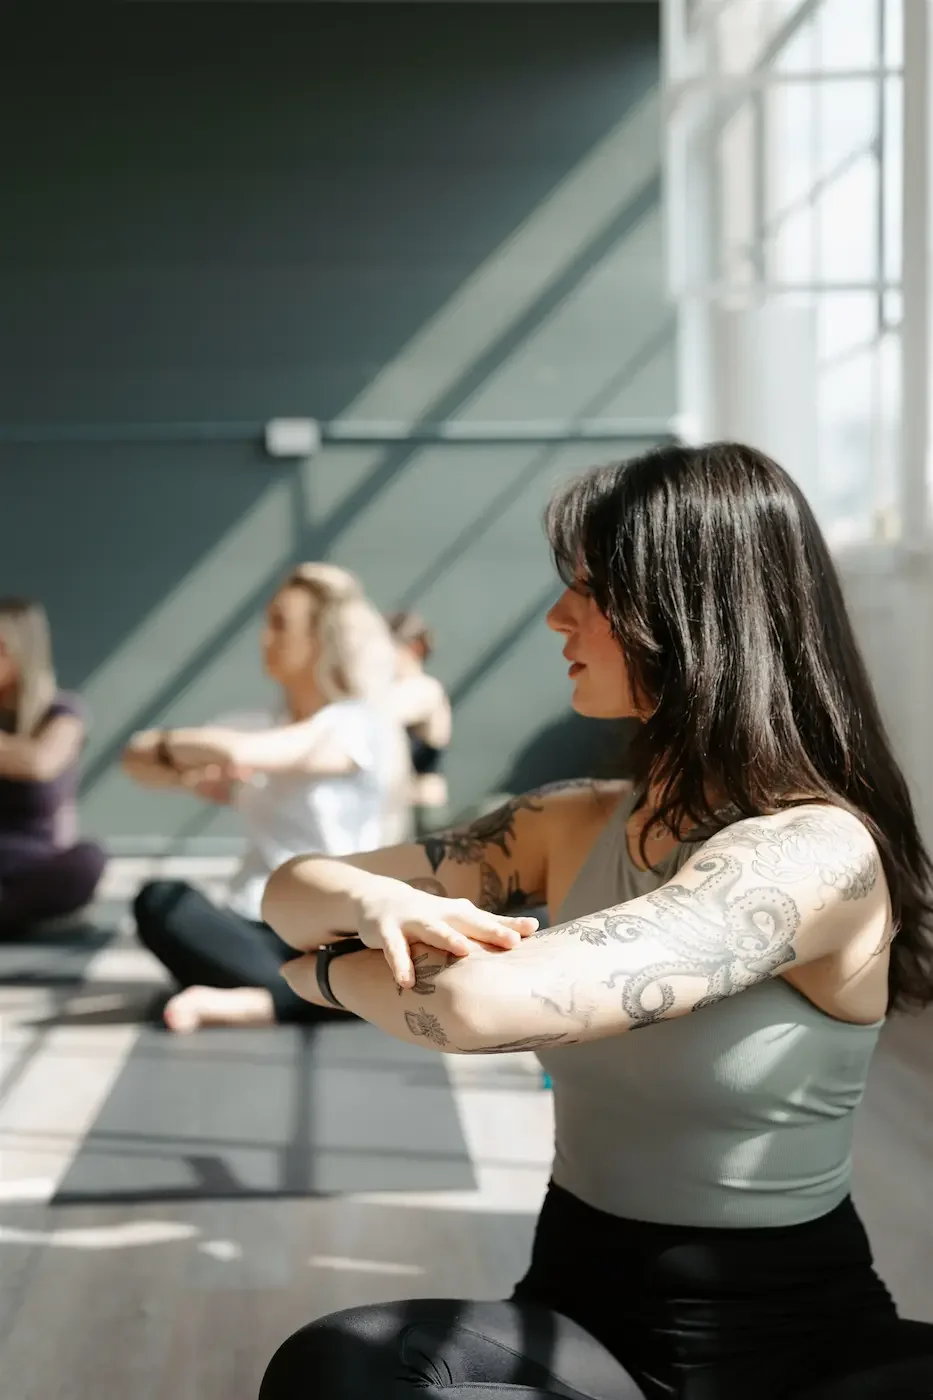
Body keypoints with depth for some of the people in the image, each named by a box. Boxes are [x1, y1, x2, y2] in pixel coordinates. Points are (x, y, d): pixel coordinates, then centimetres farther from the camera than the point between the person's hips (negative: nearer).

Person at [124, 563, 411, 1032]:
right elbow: (138, 759, 12)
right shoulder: (261, 728, 16)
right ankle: (306, 997, -34)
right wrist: (186, 770, -10)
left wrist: (166, 744, 2)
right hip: (253, 929, 5)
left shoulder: (361, 725, -3)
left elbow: (239, 753, -17)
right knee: (158, 899, -28)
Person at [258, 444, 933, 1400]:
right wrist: (377, 906, -17)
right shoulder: (572, 825, 4)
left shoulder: (817, 850, -19)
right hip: (580, 1310, 4)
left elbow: (484, 1004, -28)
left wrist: (329, 971, -7)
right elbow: (289, 894, 6)